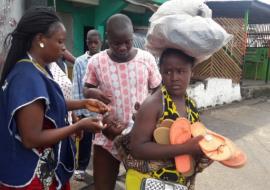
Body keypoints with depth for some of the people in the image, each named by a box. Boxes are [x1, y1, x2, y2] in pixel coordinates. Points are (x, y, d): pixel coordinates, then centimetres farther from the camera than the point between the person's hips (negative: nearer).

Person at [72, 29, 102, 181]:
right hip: (85, 109, 0)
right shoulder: (79, 62, -3)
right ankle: (81, 167, 33)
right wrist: (77, 111, -2)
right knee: (85, 140, 14)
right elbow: (76, 88, -1)